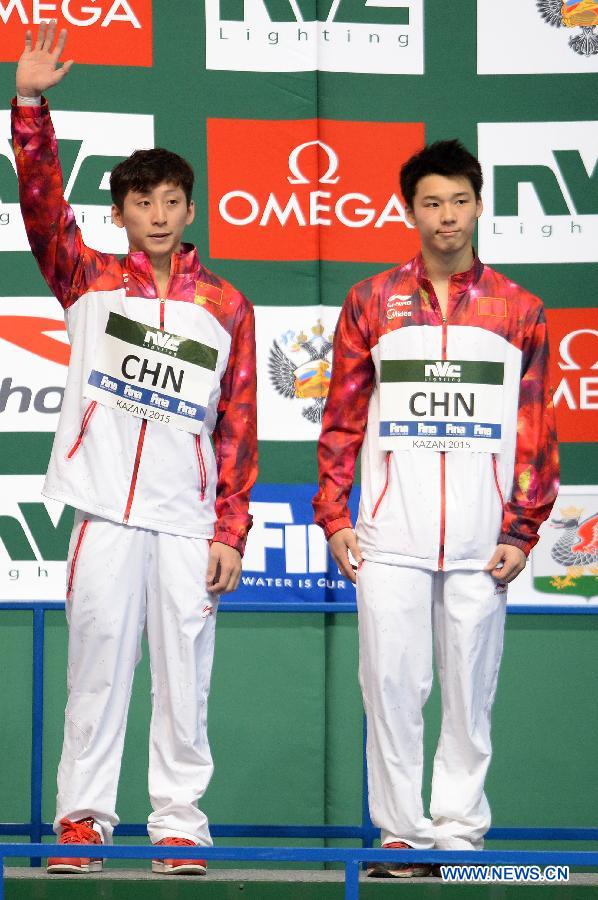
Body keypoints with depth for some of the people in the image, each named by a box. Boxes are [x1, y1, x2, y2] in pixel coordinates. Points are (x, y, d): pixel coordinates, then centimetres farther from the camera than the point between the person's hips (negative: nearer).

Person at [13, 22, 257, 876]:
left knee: (185, 676, 1)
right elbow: (42, 203, -4)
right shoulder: (90, 283, 9)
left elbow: (239, 427, 7)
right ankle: (83, 818, 5)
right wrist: (30, 104, -15)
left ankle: (180, 823, 8)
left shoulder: (226, 308, 9)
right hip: (107, 511, 0)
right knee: (97, 666, -1)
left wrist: (231, 532, 1)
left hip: (188, 521, 1)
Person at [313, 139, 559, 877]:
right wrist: (333, 519, 1)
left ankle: (459, 830, 10)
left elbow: (537, 433, 6)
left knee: (470, 690, 3)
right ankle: (402, 833, 6)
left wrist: (522, 532, -1)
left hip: (480, 541, 0)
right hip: (389, 539, 0)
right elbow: (342, 421, 8)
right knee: (391, 685, -1)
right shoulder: (371, 304, 8)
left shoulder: (518, 311, 7)